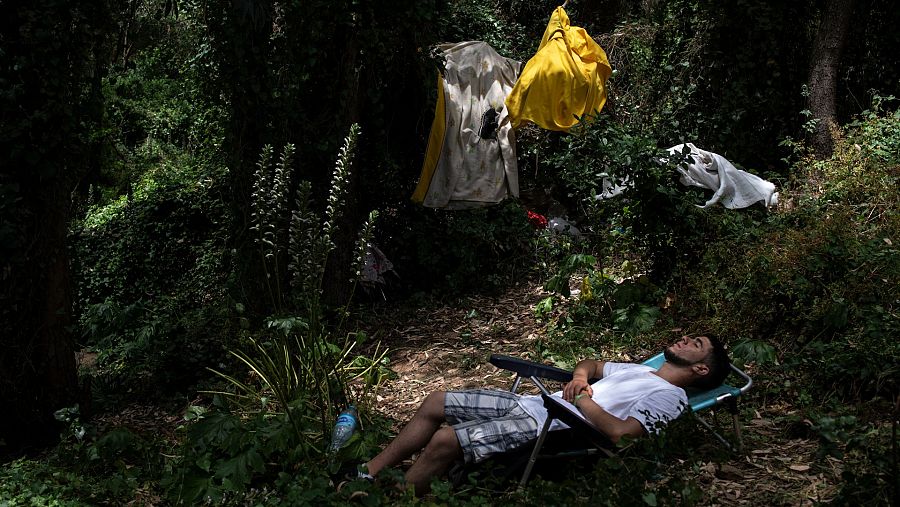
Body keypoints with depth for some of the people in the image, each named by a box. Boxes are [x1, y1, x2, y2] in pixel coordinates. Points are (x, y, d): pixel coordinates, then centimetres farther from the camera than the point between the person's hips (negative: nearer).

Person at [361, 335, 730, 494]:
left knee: (444, 441, -26)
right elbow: (589, 364, 33)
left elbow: (619, 432, -18)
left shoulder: (670, 396, -3)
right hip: (528, 402, 9)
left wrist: (581, 398, -9)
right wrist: (579, 378, 10)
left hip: (544, 426, -9)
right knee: (435, 403, 2)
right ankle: (365, 476, 7)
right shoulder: (641, 370, 24)